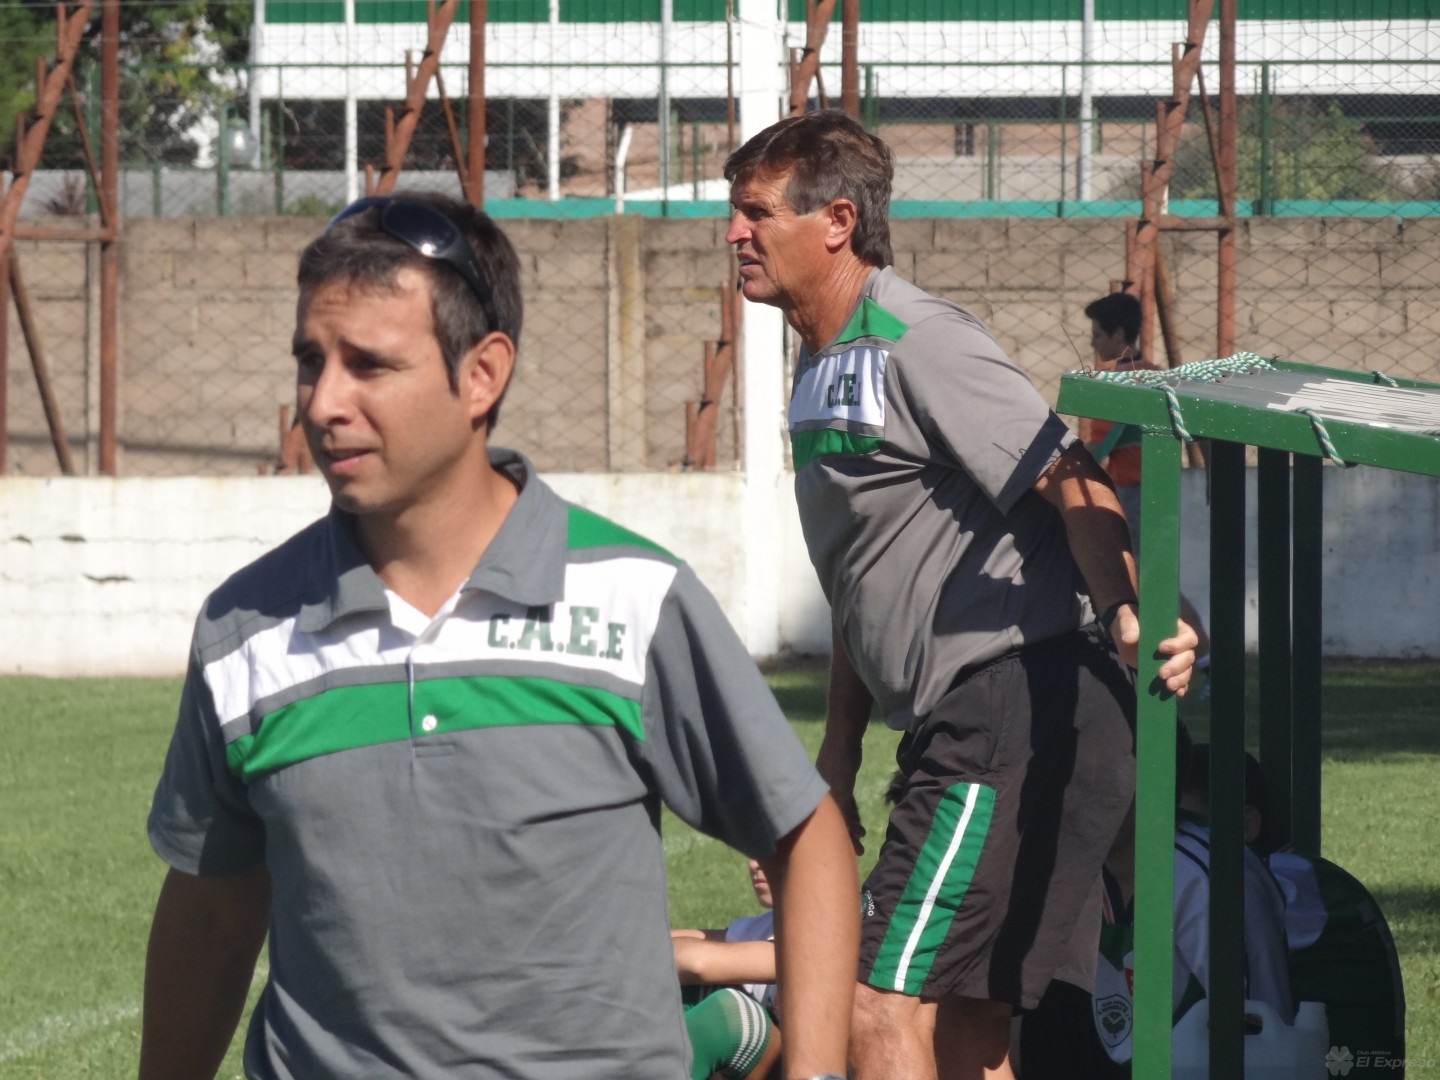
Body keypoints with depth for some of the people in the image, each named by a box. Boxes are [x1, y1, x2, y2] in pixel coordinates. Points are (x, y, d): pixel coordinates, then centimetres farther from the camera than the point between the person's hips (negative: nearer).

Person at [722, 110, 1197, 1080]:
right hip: (962, 728, 10)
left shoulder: (919, 346, -12)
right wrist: (838, 753, 27)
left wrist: (1126, 617, -37)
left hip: (1024, 710, -10)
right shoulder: (825, 366, 18)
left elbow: (1070, 482, -21)